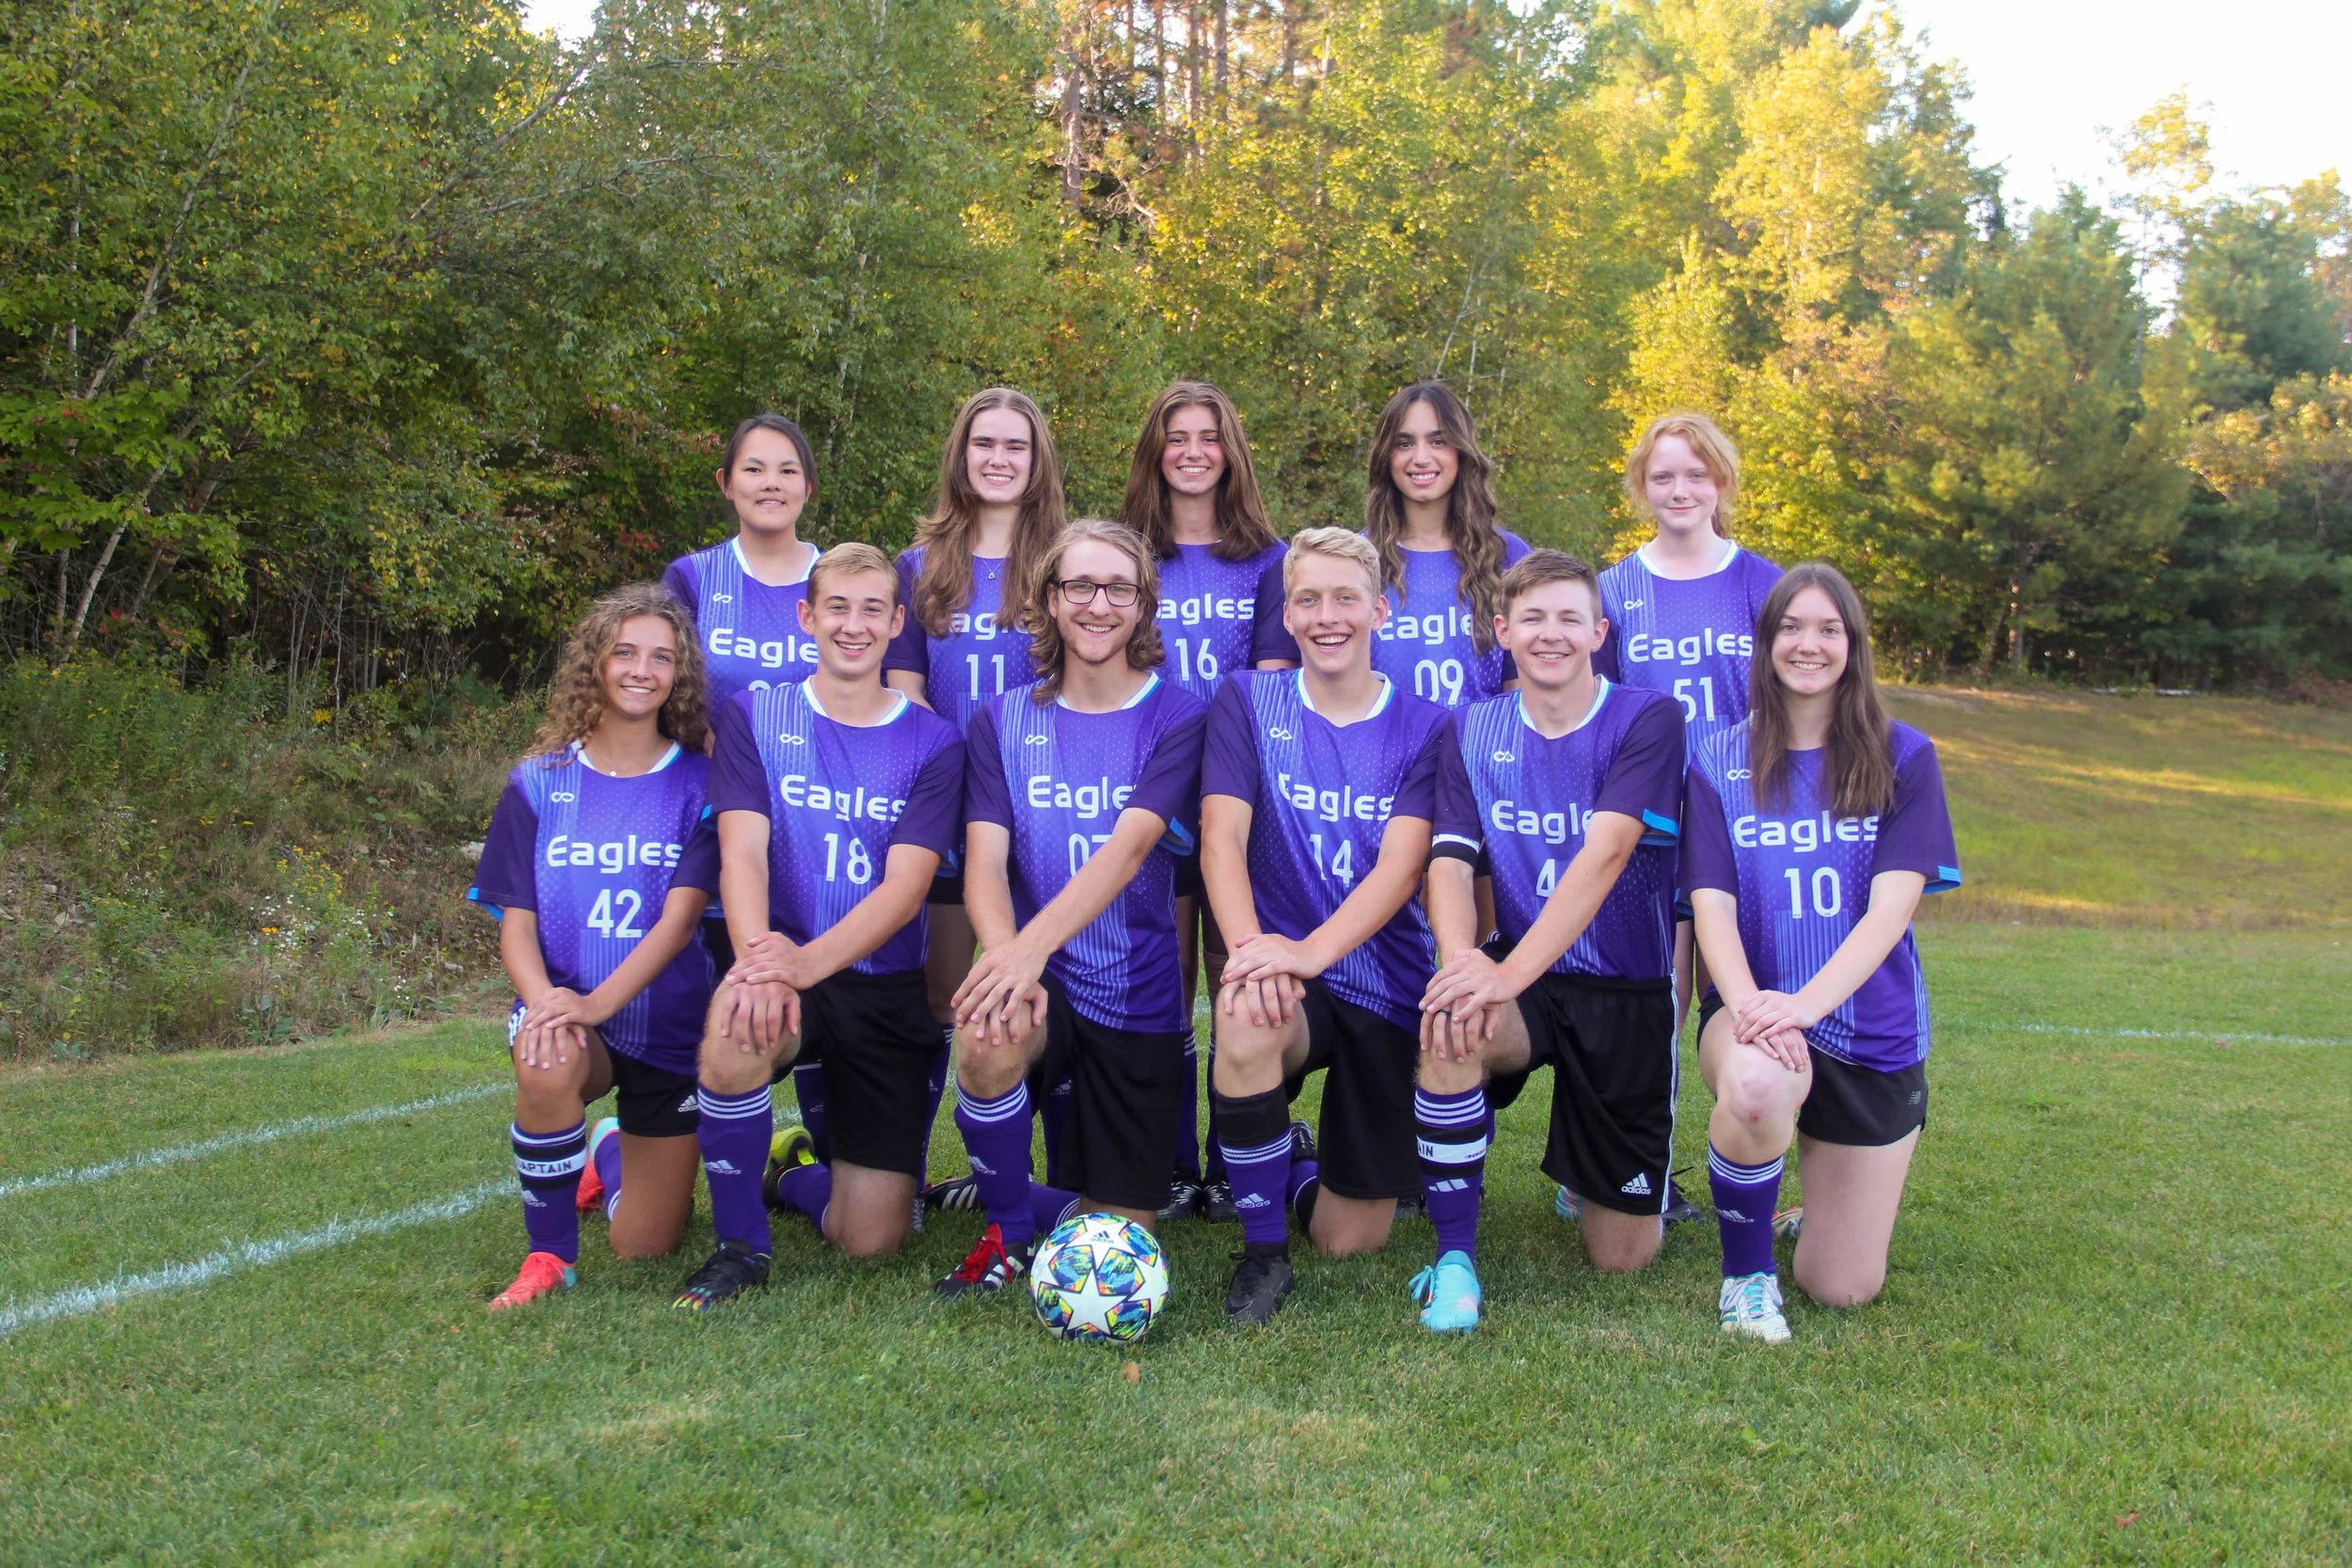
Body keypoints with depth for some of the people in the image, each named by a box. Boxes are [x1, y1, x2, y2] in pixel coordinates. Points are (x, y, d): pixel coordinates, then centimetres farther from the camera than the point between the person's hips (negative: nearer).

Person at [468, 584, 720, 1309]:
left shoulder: (698, 783, -4)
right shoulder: (539, 784, 1)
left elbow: (681, 917, -15)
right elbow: (515, 923, -3)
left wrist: (597, 1002, -30)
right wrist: (544, 1002, -24)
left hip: (668, 1026, 0)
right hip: (567, 1008, 0)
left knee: (643, 1249, 4)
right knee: (545, 1063, -38)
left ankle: (611, 1151, 41)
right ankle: (549, 1254, -13)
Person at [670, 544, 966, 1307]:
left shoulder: (932, 742, 1)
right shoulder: (756, 715, 4)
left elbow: (905, 888, -11)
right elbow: (742, 853, -9)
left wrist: (808, 961, -29)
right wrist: (759, 955, -30)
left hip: (883, 987, 1)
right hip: (784, 967, 0)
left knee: (872, 1239, -4)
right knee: (739, 1024, -39)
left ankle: (791, 1171, 34)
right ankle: (739, 1243, -13)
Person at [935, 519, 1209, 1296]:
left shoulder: (1177, 716, -5)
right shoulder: (1004, 721, 4)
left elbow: (1130, 845, -20)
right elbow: (984, 858, -8)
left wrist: (1034, 944, -36)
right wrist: (1008, 958, -30)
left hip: (1136, 995, -1)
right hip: (1041, 977, 1)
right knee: (988, 1038, -35)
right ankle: (1010, 1231, -8)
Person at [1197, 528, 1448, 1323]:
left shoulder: (1423, 726, -1)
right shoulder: (1249, 701, 1)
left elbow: (1401, 865, -14)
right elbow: (1221, 833, -11)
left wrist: (1311, 951, -32)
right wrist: (1251, 945, -30)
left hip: (1384, 984, 1)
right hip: (1286, 970, 0)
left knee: (1352, 1240, 0)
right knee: (1247, 1018, -39)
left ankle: (1304, 1159, 39)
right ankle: (1262, 1251, -14)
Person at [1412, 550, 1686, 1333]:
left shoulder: (1647, 720, -10)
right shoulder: (1472, 731, 2)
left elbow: (1604, 855, -24)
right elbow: (1449, 862, -9)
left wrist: (1509, 974, -36)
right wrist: (1463, 959, -32)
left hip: (1630, 990, -2)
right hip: (1525, 981, 2)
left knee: (1621, 1254, 2)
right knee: (1449, 1024, -36)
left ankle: (1594, 1170, 40)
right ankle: (1453, 1260, -18)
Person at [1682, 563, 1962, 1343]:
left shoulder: (1904, 758, -1)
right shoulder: (1720, 763, 1)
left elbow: (1893, 905, -12)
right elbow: (1711, 903, -8)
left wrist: (1806, 1003, -28)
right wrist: (1746, 1002, -29)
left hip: (1872, 1025, 1)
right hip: (1754, 1010, -1)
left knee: (1841, 1289, 2)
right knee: (1757, 1086, -40)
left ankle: (1823, 1172, 39)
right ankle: (1746, 1269, -9)